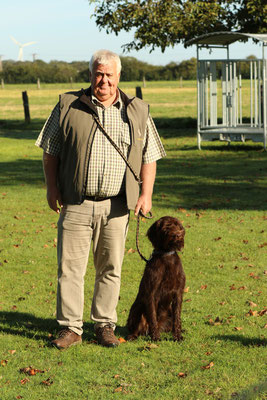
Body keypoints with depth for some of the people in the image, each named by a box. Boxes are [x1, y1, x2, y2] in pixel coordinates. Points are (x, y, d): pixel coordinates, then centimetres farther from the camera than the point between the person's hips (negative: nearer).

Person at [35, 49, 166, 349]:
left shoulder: (137, 112, 8)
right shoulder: (68, 106, 4)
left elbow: (149, 157, 11)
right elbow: (50, 152, 8)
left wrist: (146, 194, 0)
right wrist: (52, 189, -1)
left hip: (116, 206, 1)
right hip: (75, 203, -1)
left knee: (110, 268, 7)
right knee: (70, 266, -2)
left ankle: (105, 326, 18)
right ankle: (70, 328, 6)